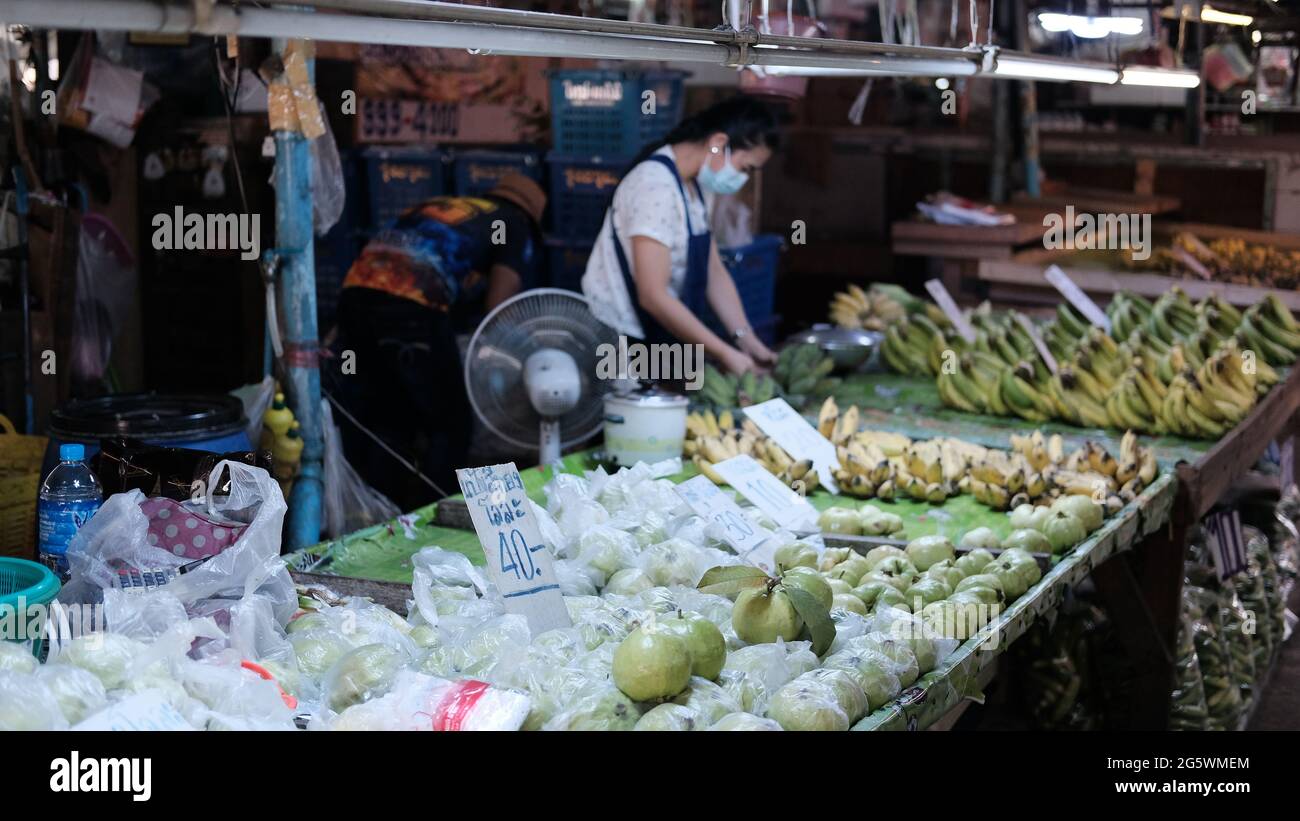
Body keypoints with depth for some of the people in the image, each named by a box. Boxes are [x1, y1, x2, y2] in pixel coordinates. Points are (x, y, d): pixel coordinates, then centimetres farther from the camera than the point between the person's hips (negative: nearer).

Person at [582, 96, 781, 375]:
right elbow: (653, 295, -28)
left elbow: (713, 271, 7)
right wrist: (725, 354, -25)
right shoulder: (656, 186, -24)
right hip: (618, 343, -9)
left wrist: (746, 340, -4)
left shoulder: (699, 184, 5)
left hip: (655, 337, 9)